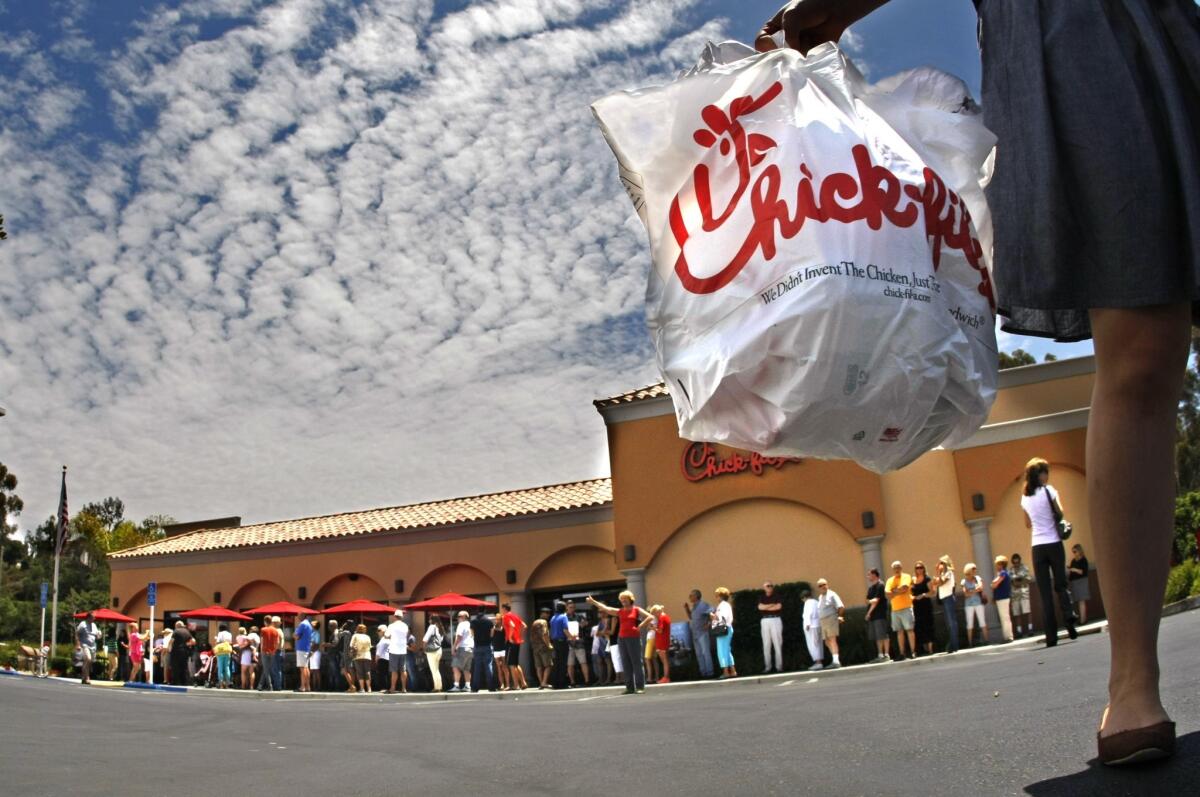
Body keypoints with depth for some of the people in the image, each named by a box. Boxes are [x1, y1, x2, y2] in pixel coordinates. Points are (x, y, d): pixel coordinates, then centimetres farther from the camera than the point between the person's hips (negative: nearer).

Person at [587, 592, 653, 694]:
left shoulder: (637, 610, 3)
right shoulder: (619, 612, 13)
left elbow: (650, 617, -3)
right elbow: (605, 608, 11)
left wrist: (640, 626, -8)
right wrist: (593, 601, 7)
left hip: (634, 638, -5)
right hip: (621, 638, 5)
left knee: (636, 662, -5)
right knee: (626, 663, 4)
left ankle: (640, 687, -3)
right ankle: (630, 687, 8)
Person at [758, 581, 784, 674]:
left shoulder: (777, 597, 8)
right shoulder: (761, 597, 14)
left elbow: (779, 606, -9)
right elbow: (760, 607, -3)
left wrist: (766, 607, -2)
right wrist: (773, 604, -4)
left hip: (775, 620, -2)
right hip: (764, 621, 2)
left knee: (777, 643, -5)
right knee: (766, 645, 0)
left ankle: (779, 666, -3)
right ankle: (767, 667, 1)